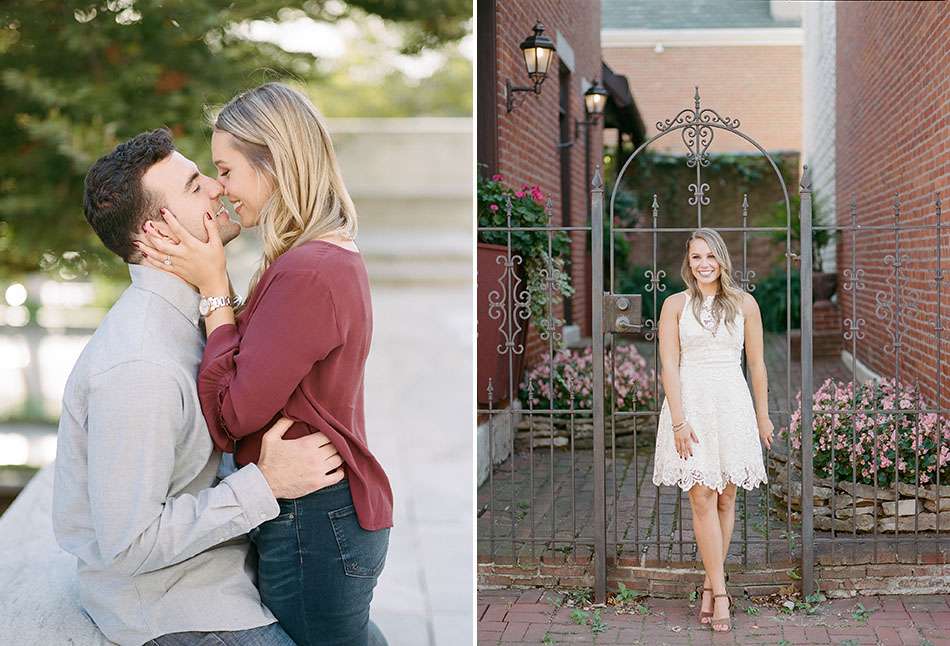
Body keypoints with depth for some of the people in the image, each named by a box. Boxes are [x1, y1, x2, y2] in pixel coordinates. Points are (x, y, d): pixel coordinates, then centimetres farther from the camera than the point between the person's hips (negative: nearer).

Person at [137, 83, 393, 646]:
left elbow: (235, 412, -19)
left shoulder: (305, 274, -23)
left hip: (312, 525, -10)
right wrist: (210, 280, 1)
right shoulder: (336, 255, 9)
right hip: (341, 510, 10)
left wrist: (214, 287, -14)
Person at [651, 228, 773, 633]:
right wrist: (679, 421, -10)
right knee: (703, 498, -6)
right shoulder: (676, 305, 2)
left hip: (732, 405, 2)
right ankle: (719, 593, -1)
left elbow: (756, 363, 10)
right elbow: (669, 366, -3)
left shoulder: (744, 304, 6)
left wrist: (763, 414, 10)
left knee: (726, 498, 5)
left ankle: (710, 585, 17)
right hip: (690, 404, -2)